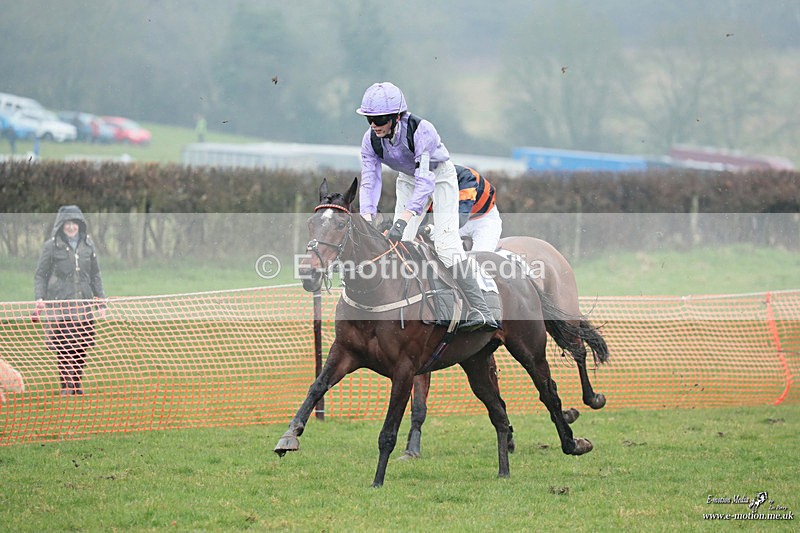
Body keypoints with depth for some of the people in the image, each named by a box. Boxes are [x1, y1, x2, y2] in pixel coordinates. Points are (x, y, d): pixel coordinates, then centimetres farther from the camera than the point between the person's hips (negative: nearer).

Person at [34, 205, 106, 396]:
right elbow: (40, 275, 3)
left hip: (83, 306, 3)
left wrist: (101, 300, 13)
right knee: (64, 348, -4)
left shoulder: (88, 245, 10)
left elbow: (95, 275, 17)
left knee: (81, 347, 2)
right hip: (59, 306, -3)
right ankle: (65, 385, 6)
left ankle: (77, 384, 15)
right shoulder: (51, 246, 0)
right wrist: (40, 298, -10)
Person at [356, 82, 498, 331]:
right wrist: (366, 220, -37)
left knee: (446, 242, -19)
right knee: (399, 241, -5)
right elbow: (369, 182, -20)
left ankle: (481, 312, -24)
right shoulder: (371, 140, -20)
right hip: (408, 178, 6)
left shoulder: (421, 130, -37)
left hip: (440, 175, -6)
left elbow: (425, 181, -43)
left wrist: (403, 220, -52)